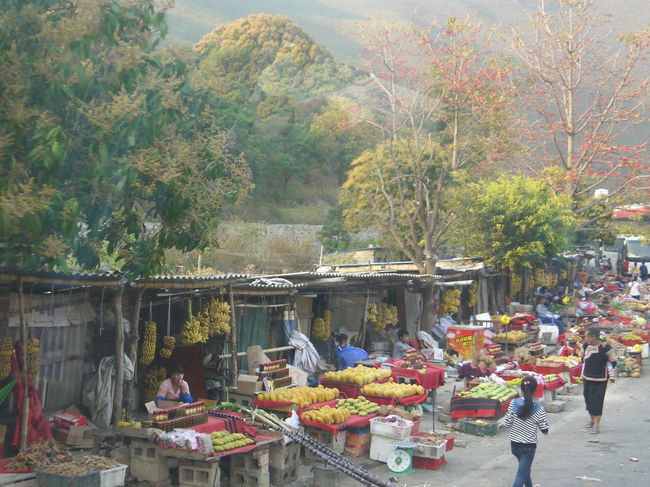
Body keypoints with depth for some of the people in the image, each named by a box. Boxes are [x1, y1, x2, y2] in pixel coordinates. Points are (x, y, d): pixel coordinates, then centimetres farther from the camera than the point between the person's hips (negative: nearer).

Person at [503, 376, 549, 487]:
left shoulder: (513, 403, -10)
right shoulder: (538, 408, -16)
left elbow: (507, 423, -5)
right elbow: (545, 431, -9)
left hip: (514, 445, 4)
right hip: (529, 446, -4)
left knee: (525, 469, 27)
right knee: (521, 475, 1)